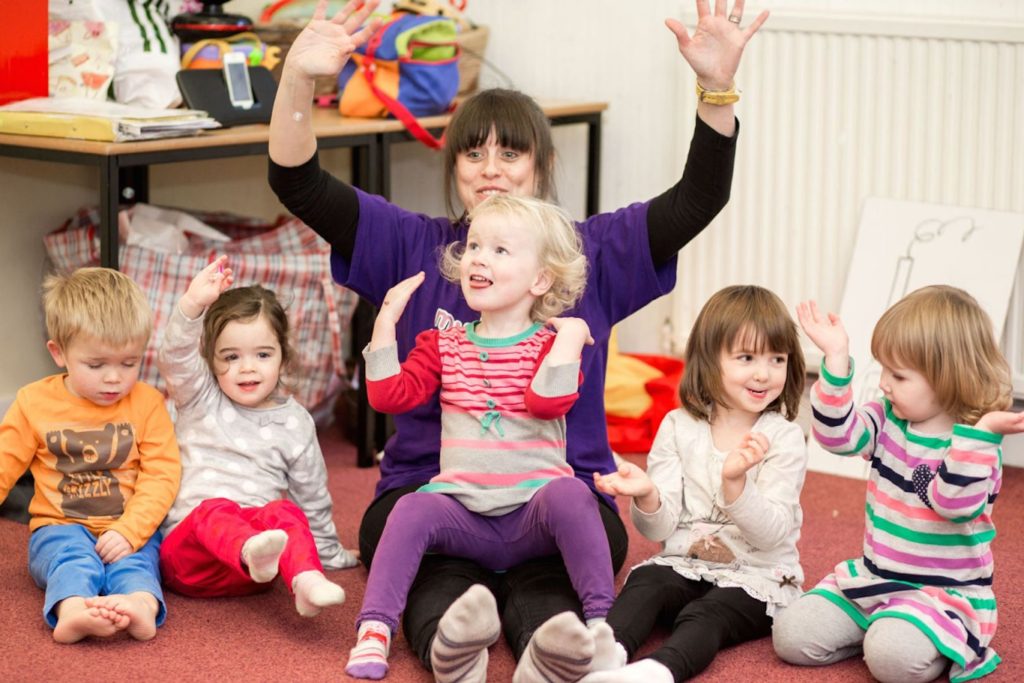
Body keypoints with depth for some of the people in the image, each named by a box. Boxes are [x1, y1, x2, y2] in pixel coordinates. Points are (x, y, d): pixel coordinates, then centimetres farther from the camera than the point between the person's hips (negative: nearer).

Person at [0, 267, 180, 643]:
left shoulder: (147, 403, 4)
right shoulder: (34, 403, 5)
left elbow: (161, 474, -3)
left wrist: (128, 531, -18)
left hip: (130, 530, 0)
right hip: (60, 527, 0)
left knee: (133, 562, -32)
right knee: (73, 557, -33)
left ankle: (143, 605, -65)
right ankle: (72, 609, -65)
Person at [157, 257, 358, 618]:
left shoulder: (295, 423, 15)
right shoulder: (200, 399, 12)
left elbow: (313, 496, 25)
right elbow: (175, 357, -8)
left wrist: (330, 554, 30)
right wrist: (193, 303, -25)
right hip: (185, 545, -1)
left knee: (284, 511, -30)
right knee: (215, 509, -35)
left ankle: (306, 581, -57)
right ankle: (253, 552, -68)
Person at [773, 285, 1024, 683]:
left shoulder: (975, 446, -15)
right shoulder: (888, 420, 3)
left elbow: (955, 503, -32)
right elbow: (837, 434, -11)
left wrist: (982, 433, -42)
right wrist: (837, 360, -19)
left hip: (944, 592, -6)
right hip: (872, 577, 6)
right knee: (792, 636, -7)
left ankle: (947, 645, 0)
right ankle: (880, 628, 12)